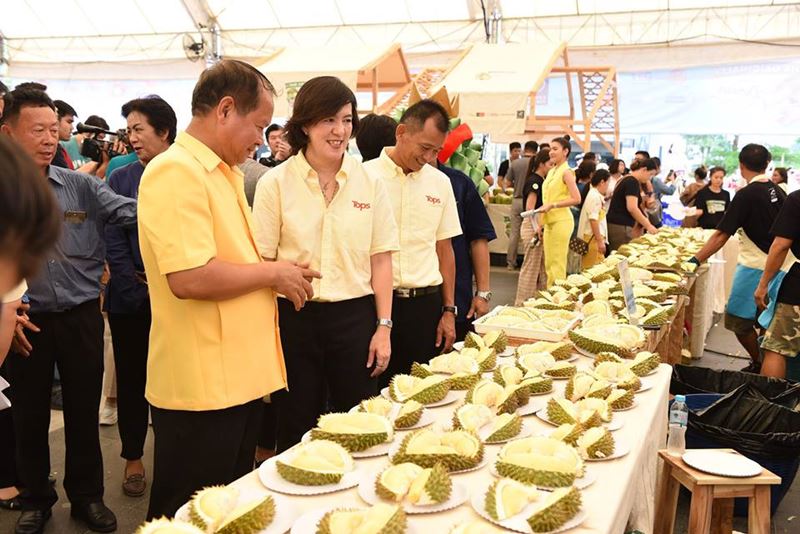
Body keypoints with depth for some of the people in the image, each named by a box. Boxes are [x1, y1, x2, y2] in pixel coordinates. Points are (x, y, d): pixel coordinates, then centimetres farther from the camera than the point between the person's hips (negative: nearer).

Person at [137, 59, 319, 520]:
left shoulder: (224, 172, 14)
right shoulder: (176, 172, -18)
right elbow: (190, 277, -28)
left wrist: (282, 277, 8)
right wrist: (273, 274, -15)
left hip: (238, 375, 10)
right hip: (201, 387, -9)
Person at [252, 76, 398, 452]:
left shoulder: (369, 183, 3)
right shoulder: (275, 184, -2)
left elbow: (381, 259, 5)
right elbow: (262, 262, -2)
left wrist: (384, 327, 1)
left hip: (355, 317, 2)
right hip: (295, 318, -1)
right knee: (296, 433, 11)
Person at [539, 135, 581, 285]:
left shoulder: (566, 172, -8)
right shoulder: (551, 171, 15)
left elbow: (576, 199, -16)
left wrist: (552, 205, -17)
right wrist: (541, 222, 14)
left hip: (561, 221, -8)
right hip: (549, 222, 8)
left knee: (557, 264, -5)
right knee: (549, 263, 10)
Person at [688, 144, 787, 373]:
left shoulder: (747, 194, -16)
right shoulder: (777, 191, 5)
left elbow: (721, 235, -19)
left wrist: (696, 260, -17)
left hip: (754, 266, -8)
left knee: (739, 321, 1)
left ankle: (758, 365, 10)